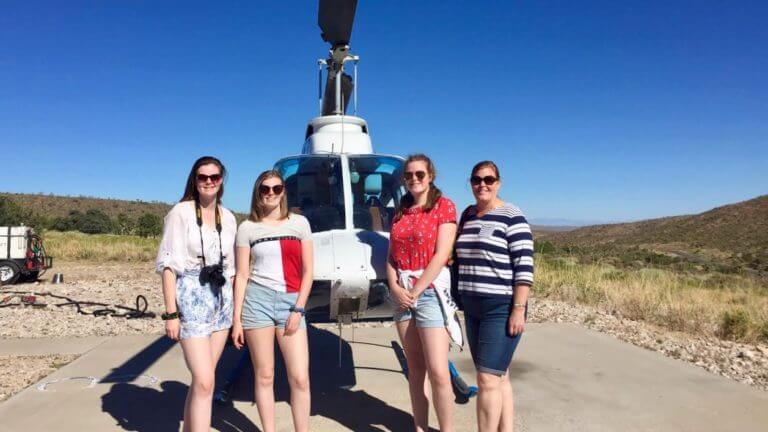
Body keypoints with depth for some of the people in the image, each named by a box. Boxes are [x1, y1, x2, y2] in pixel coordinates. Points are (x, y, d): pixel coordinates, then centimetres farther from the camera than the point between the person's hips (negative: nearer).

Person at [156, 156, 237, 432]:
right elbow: (168, 264, -8)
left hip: (222, 298, 6)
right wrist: (171, 313, -13)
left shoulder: (228, 218, 10)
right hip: (191, 296, -5)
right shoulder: (181, 213, -6)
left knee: (202, 379, 12)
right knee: (205, 382, -11)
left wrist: (235, 306, 12)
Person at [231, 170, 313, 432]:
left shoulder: (299, 223, 7)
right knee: (264, 376, 7)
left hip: (291, 302, 1)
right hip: (257, 301, 0)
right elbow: (242, 275, 4)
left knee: (300, 379, -2)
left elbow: (307, 271, 6)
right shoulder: (248, 227, 5)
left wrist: (298, 309, -3)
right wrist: (237, 319, 0)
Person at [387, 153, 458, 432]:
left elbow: (441, 255, -11)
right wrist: (395, 287, -6)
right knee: (415, 368, 11)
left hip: (430, 290, -5)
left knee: (438, 372, -8)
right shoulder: (400, 211, 14)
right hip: (401, 292, 5)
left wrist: (415, 291, -11)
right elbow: (391, 255, 11)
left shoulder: (444, 206, -3)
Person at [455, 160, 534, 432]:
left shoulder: (512, 217, -9)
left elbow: (524, 267, -14)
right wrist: (461, 300, 17)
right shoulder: (467, 215, 11)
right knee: (499, 377, 14)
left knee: (488, 379, -6)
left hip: (502, 309, -7)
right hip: (473, 308, 7)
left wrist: (519, 310, -18)